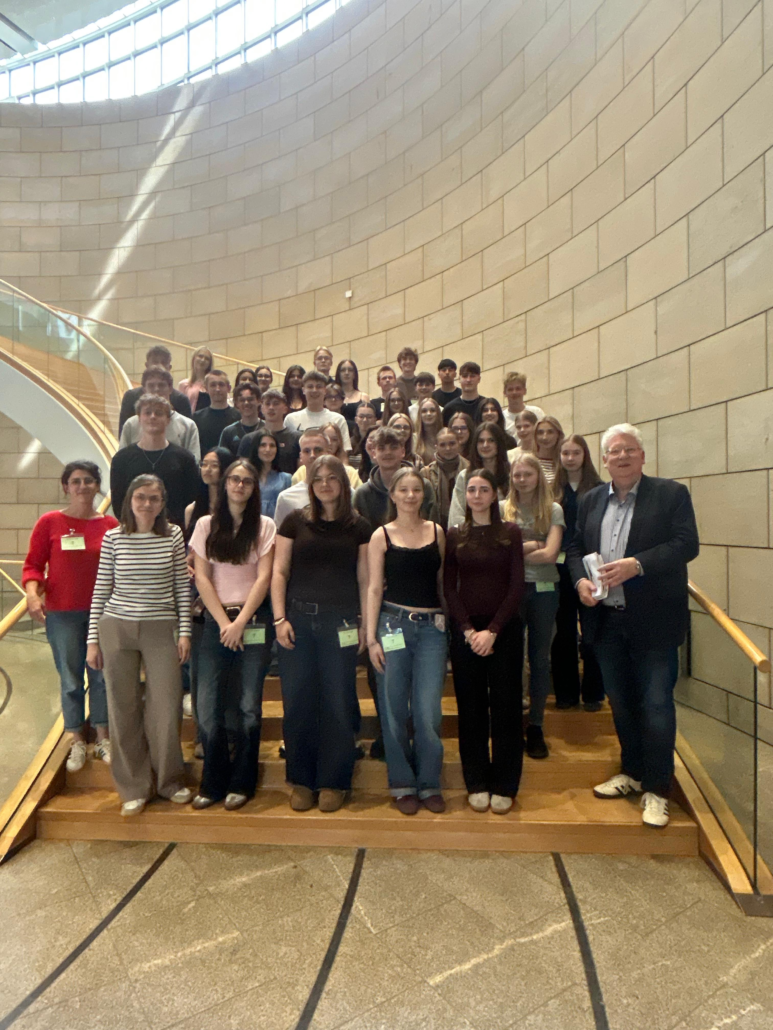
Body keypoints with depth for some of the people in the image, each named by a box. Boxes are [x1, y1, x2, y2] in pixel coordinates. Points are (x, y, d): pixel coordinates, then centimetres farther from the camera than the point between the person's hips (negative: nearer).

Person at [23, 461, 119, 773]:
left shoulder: (110, 524, 0)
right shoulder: (49, 522, -3)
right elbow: (33, 564, -2)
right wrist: (32, 593, -19)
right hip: (62, 614, -1)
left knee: (102, 675, 9)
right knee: (71, 680, 8)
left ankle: (103, 739, 25)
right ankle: (77, 742, 23)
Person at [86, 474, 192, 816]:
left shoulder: (173, 535, 0)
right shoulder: (113, 537, 0)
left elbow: (182, 587, 3)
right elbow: (101, 591, 3)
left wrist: (184, 631, -1)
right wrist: (93, 639, 2)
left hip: (160, 630, 0)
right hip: (116, 627, 1)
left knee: (166, 708, 0)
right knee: (124, 709, 7)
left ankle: (169, 780, 22)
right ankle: (134, 788, 23)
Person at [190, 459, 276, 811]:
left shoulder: (265, 526, 3)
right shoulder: (206, 525, 7)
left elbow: (264, 578, -4)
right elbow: (201, 578, 2)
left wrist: (241, 622, -12)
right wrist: (223, 622, -7)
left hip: (254, 620, -1)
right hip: (216, 620, 1)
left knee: (249, 705, 3)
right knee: (207, 706, -2)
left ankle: (241, 783, 18)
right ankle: (213, 782, 15)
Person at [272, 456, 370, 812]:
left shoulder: (358, 527, 5)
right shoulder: (295, 521, 4)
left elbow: (364, 580, 6)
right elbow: (279, 571, 3)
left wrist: (364, 625, 1)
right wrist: (280, 618, -5)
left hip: (340, 622, 0)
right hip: (298, 618, 1)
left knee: (337, 702, 5)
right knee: (297, 702, 6)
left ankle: (333, 781, 21)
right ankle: (302, 780, 23)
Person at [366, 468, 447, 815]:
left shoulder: (437, 532, 8)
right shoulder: (382, 536, 1)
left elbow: (441, 581, 13)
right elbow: (374, 588, -1)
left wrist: (447, 622, 6)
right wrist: (371, 638, -6)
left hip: (431, 629, 1)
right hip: (393, 625, -1)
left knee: (428, 713, 0)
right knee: (394, 710, 6)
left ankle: (429, 784, 19)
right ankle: (402, 784, 24)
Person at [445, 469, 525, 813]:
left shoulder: (510, 533, 2)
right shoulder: (454, 535, 5)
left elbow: (517, 586, -3)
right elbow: (449, 587, 3)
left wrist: (492, 630, -11)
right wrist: (468, 630, -9)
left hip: (504, 629, -1)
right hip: (465, 630, 1)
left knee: (505, 705, 4)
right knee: (471, 707, 7)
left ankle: (504, 786, 18)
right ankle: (477, 784, 20)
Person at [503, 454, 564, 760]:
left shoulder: (553, 510, 1)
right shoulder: (502, 508, 1)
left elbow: (550, 554, -9)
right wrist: (532, 545, -11)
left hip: (543, 590, 0)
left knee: (540, 658, 10)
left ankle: (535, 727, 23)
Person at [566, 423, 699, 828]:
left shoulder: (671, 494, -4)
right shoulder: (590, 500, 10)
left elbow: (687, 544, -13)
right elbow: (574, 547, 11)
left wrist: (636, 564, -24)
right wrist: (580, 580, -8)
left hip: (653, 620, -4)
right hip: (606, 619, 5)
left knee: (656, 704, 2)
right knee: (620, 703, 17)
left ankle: (657, 790, 18)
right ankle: (632, 773, 36)